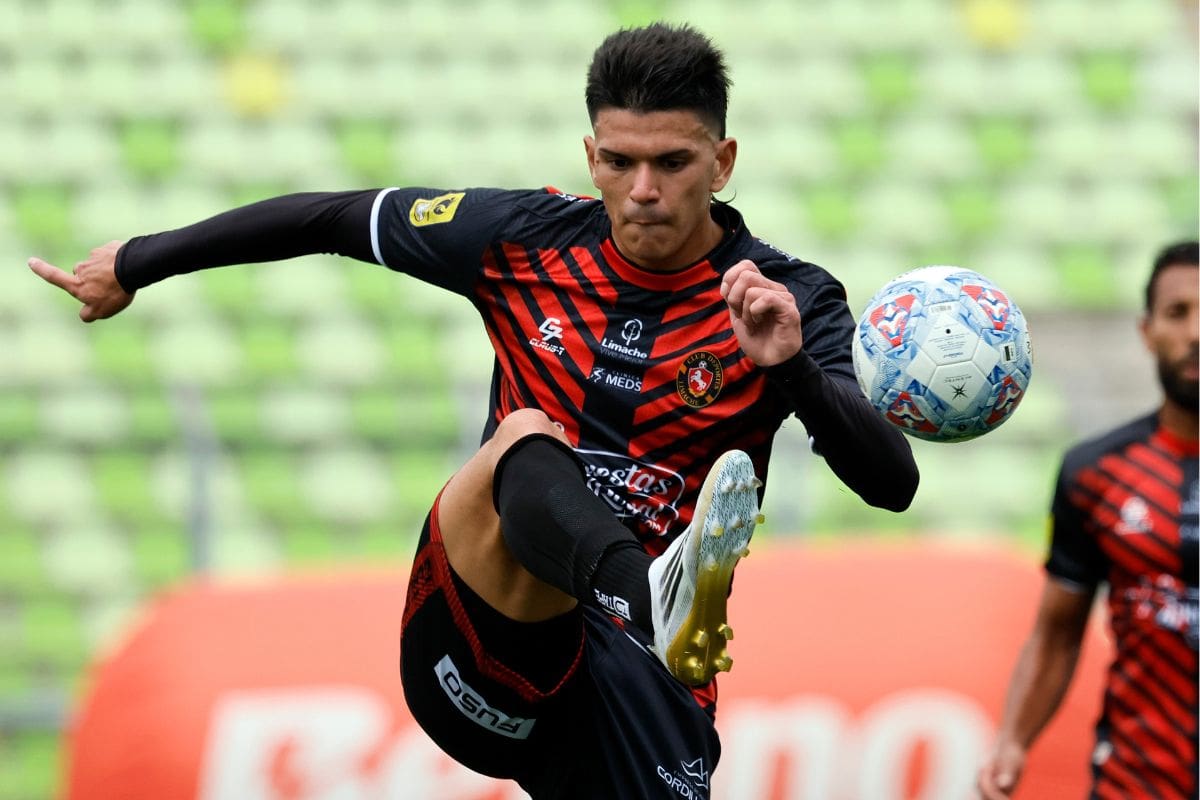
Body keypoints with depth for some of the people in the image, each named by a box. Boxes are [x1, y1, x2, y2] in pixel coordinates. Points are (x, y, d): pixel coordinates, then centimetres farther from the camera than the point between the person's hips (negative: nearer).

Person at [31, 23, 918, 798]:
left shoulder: (791, 300, -1)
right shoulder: (527, 239, 5)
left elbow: (892, 484, -14)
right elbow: (332, 217, 20)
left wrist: (793, 365, -31)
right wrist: (137, 263, 29)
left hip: (633, 666, 0)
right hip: (468, 648, 0)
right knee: (527, 438, -30)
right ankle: (660, 593, -61)